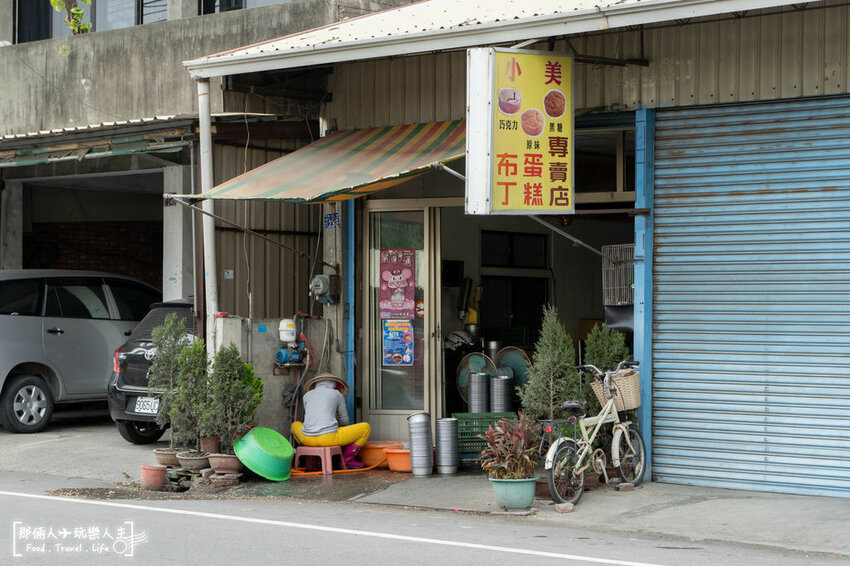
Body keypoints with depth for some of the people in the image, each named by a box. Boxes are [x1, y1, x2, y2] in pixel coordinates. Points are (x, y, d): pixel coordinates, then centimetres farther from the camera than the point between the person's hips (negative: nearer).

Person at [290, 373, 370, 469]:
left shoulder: (307, 395, 20)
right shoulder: (337, 394, 14)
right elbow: (344, 420, 23)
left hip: (307, 439, 3)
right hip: (329, 437, -3)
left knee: (295, 425, 39)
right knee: (366, 428, 14)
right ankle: (348, 459, 12)